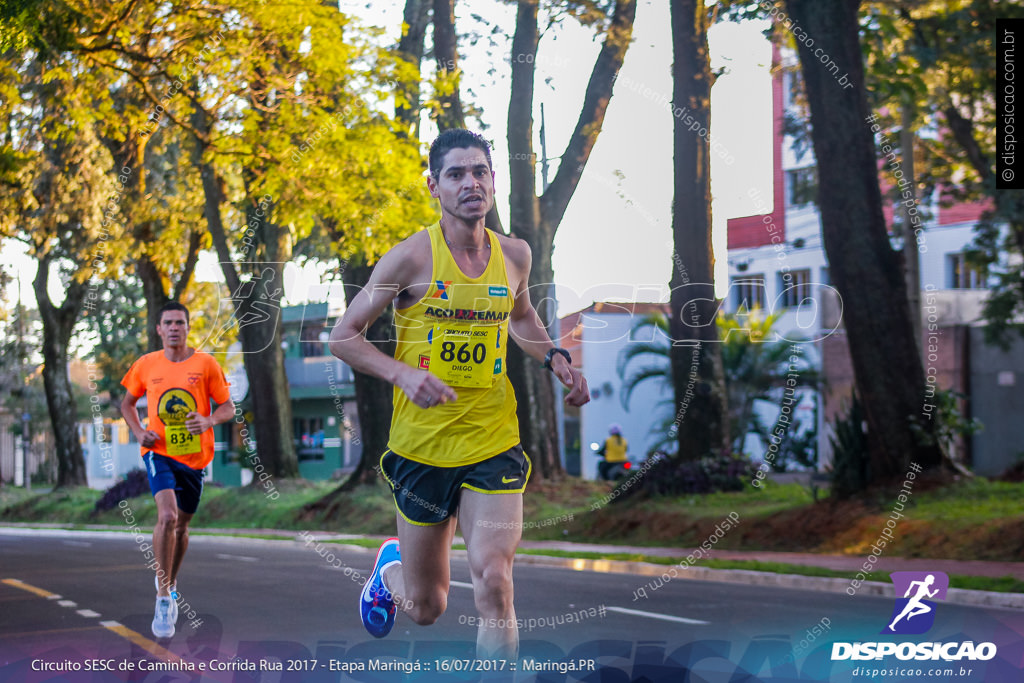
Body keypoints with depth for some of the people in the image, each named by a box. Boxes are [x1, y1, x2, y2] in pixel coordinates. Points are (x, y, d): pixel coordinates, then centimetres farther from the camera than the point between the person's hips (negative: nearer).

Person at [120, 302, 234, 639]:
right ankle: (164, 597, -17)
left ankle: (169, 583, 40)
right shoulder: (145, 365, 1)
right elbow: (127, 403, 16)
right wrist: (138, 431, -2)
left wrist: (208, 421, -21)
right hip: (159, 452, -2)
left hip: (194, 456, 2)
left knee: (181, 525, 15)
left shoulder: (205, 363, -3)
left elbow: (228, 407, 1)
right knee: (167, 516, -23)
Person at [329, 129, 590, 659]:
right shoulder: (412, 257, -10)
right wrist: (402, 373, -22)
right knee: (426, 607, 12)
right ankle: (390, 568, 49)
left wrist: (554, 358, 6)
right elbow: (343, 336, -5)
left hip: (493, 444, 2)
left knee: (493, 579, -19)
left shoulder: (514, 255, 3)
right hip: (422, 445, -2)